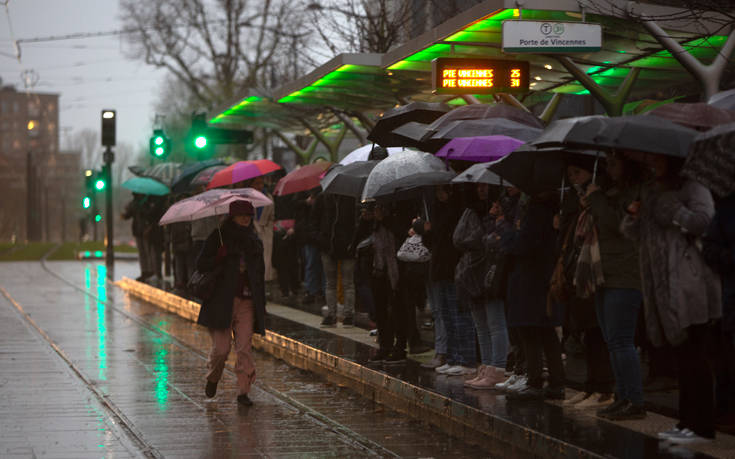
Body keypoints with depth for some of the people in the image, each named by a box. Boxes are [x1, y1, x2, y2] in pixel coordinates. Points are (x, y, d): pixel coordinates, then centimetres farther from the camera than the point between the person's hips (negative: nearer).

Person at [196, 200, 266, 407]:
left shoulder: (254, 242, 13)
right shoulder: (218, 238, 0)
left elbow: (260, 272, 20)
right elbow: (201, 265, -4)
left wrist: (261, 304, 15)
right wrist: (221, 258, -22)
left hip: (247, 302, 3)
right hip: (222, 302, -3)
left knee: (244, 347, -4)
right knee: (221, 348, -4)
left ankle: (243, 391, 1)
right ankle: (212, 378, 25)